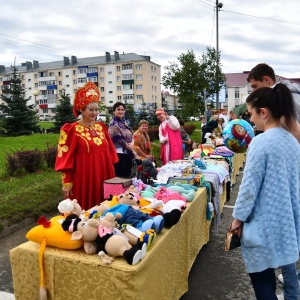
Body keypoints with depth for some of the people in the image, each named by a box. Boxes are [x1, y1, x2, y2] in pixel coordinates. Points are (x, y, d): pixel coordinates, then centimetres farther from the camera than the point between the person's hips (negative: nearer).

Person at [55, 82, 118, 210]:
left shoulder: (101, 127, 9)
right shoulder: (72, 130, -8)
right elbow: (65, 159, -8)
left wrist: (111, 175, 14)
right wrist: (67, 183, -10)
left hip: (103, 177, 6)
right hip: (83, 178, -5)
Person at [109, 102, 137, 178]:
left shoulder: (124, 122, 14)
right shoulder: (113, 123, -9)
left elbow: (130, 135, 13)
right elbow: (119, 139, -14)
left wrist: (132, 143, -11)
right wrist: (132, 150, -8)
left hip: (128, 153, 8)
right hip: (119, 153, -8)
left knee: (128, 175, 11)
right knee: (121, 177, -5)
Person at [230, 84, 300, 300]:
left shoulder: (261, 142, -20)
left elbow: (250, 186, -18)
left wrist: (238, 217, -5)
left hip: (264, 221, -8)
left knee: (259, 276, 8)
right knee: (267, 272, 21)